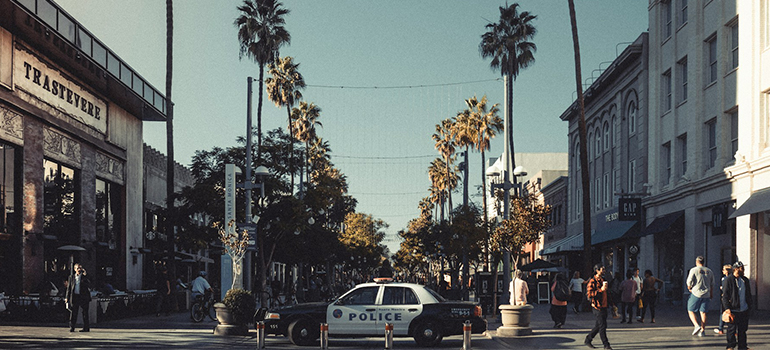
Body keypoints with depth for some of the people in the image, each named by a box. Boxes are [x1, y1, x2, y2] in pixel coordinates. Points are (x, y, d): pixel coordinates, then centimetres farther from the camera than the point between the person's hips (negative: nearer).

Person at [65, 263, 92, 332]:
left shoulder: (85, 277, 4)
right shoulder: (71, 277, 12)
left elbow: (89, 286, -10)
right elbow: (69, 288, 12)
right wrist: (67, 297, 5)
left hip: (83, 297, -2)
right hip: (74, 297, 2)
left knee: (85, 313, 0)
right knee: (73, 313, 1)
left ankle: (86, 328, 5)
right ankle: (72, 327, 6)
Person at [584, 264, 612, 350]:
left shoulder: (603, 280, 16)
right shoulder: (592, 281, -11)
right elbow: (589, 294, -20)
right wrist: (601, 290, -24)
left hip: (604, 306, 8)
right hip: (597, 306, -8)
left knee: (598, 325, 12)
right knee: (602, 326, -7)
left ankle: (588, 340, 23)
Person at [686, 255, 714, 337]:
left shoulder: (694, 270, -5)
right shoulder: (709, 271, 10)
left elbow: (689, 282, -8)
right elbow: (712, 284, 16)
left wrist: (689, 288, 11)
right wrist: (711, 295, 25)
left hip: (696, 293, -4)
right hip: (706, 294, 4)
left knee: (691, 311, 5)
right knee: (703, 312, 7)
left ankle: (697, 325, -14)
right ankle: (702, 330, 5)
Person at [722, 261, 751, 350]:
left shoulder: (745, 280, 12)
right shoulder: (728, 280, -8)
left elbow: (748, 295, 20)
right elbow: (725, 295, -9)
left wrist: (749, 306, 14)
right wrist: (727, 308, -15)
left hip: (744, 310, 6)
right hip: (733, 310, -6)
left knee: (743, 329, 10)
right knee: (732, 329, 1)